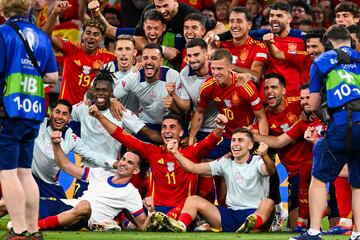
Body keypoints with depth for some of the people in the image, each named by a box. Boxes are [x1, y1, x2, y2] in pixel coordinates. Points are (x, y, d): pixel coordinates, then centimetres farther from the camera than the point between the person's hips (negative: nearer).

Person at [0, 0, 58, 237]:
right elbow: (53, 76, 12)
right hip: (34, 111, 7)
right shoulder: (41, 36, 12)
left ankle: (19, 231, -9)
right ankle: (33, 229, 14)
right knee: (24, 172, 14)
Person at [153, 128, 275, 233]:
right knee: (192, 200, -7)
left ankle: (249, 227, -67)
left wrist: (264, 156, -48)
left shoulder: (257, 162, -1)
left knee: (268, 203, -36)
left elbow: (270, 170, -25)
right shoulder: (226, 163, 14)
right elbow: (194, 168, 9)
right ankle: (181, 226, -38)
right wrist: (176, 153, -5)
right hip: (230, 214, 5)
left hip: (255, 213, -5)